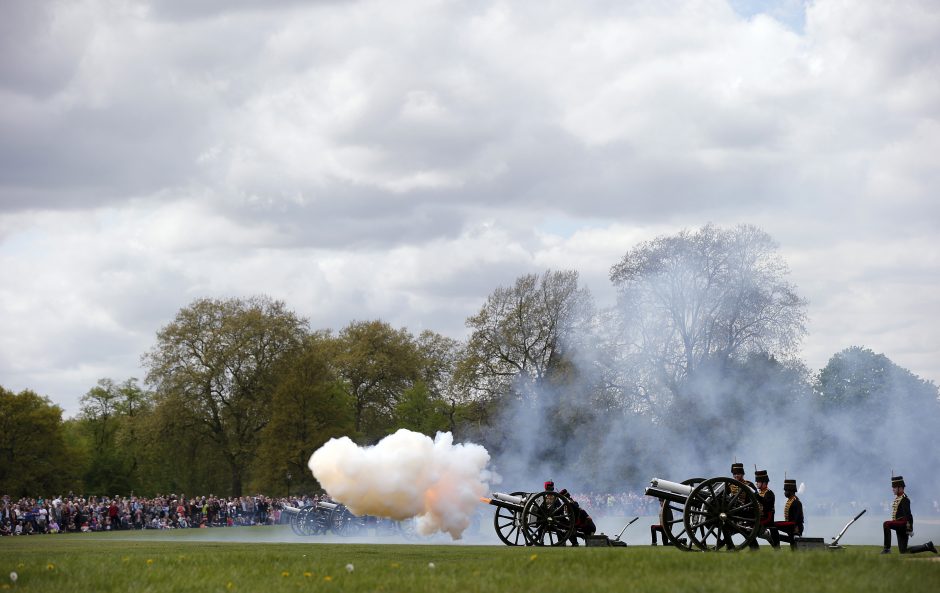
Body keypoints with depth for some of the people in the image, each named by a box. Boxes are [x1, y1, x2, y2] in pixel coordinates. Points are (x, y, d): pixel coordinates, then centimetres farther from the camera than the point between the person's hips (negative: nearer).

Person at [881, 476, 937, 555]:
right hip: (900, 527, 10)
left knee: (886, 524, -28)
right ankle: (928, 546, 18)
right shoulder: (898, 498, 18)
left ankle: (887, 548, -25)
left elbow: (908, 514, -19)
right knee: (904, 551, 8)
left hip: (903, 524, -10)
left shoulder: (904, 499, -12)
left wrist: (910, 529, -24)